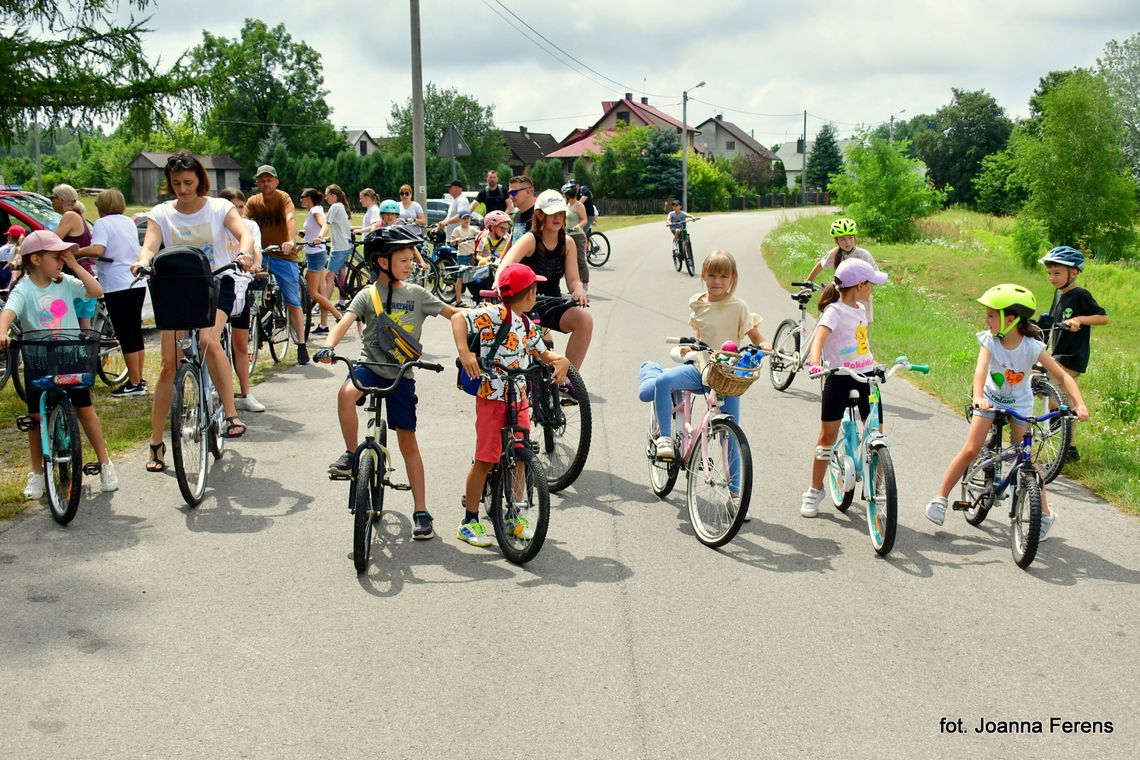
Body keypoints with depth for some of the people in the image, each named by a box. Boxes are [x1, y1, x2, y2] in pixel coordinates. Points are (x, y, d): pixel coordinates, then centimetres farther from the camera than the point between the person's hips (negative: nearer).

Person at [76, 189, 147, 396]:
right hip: (137, 284, 7)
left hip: (117, 287, -7)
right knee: (136, 333, 14)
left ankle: (134, 384, -2)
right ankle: (139, 378, 20)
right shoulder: (129, 223, 14)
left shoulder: (102, 224, -8)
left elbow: (97, 249, -23)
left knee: (125, 336, -4)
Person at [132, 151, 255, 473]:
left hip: (217, 284, -2)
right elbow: (149, 245, -14)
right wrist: (143, 261, -39)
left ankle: (231, 414, -23)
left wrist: (244, 253, -43)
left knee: (209, 340, -32)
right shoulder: (161, 214, 1)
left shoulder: (219, 207, -3)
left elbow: (243, 233, -19)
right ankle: (156, 442, 7)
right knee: (170, 363, -2)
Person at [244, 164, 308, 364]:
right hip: (262, 254, 3)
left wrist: (290, 241, -44)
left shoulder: (283, 198, -8)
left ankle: (302, 347, 9)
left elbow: (290, 219, -25)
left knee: (293, 303, 0)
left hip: (284, 255, -3)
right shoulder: (253, 202, 4)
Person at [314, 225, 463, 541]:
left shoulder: (417, 294, 2)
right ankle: (351, 454, -10)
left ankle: (421, 512, 9)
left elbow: (454, 314, 6)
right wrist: (328, 347, -33)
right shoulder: (368, 295, -3)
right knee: (346, 394, -35)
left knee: (407, 440, 2)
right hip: (370, 365, -1)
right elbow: (344, 323, -16)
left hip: (401, 375, 1)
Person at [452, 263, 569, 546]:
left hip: (518, 398, 8)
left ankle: (516, 515, 26)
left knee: (519, 457, 12)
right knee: (485, 459, -3)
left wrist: (560, 361, -3)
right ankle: (470, 522, 8)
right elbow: (458, 318, -20)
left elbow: (543, 353, 20)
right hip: (492, 398, -8)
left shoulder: (527, 326, 11)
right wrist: (464, 351, -33)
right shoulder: (495, 314, -14)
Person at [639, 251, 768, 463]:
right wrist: (690, 346, 4)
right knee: (662, 382, -26)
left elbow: (754, 336, 1)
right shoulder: (697, 304, 6)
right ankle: (665, 437, -10)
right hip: (700, 366, 3)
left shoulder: (738, 307, -5)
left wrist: (762, 344, -20)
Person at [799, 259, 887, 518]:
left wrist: (875, 365, 17)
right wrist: (814, 363, -45)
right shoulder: (834, 311, -11)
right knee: (827, 435, 1)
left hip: (865, 377, 6)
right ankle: (815, 491, 14)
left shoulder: (860, 309, 12)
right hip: (839, 379, -6)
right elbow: (819, 337, -28)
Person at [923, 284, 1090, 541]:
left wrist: (1079, 404, -39)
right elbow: (981, 370, -37)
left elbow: (1063, 376, -24)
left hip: (1019, 404, -1)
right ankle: (940, 498, 4)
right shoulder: (989, 341, -21)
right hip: (991, 400, 1)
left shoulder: (1032, 347, -23)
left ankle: (1045, 513, 9)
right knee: (970, 450, -7)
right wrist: (978, 397, -56)